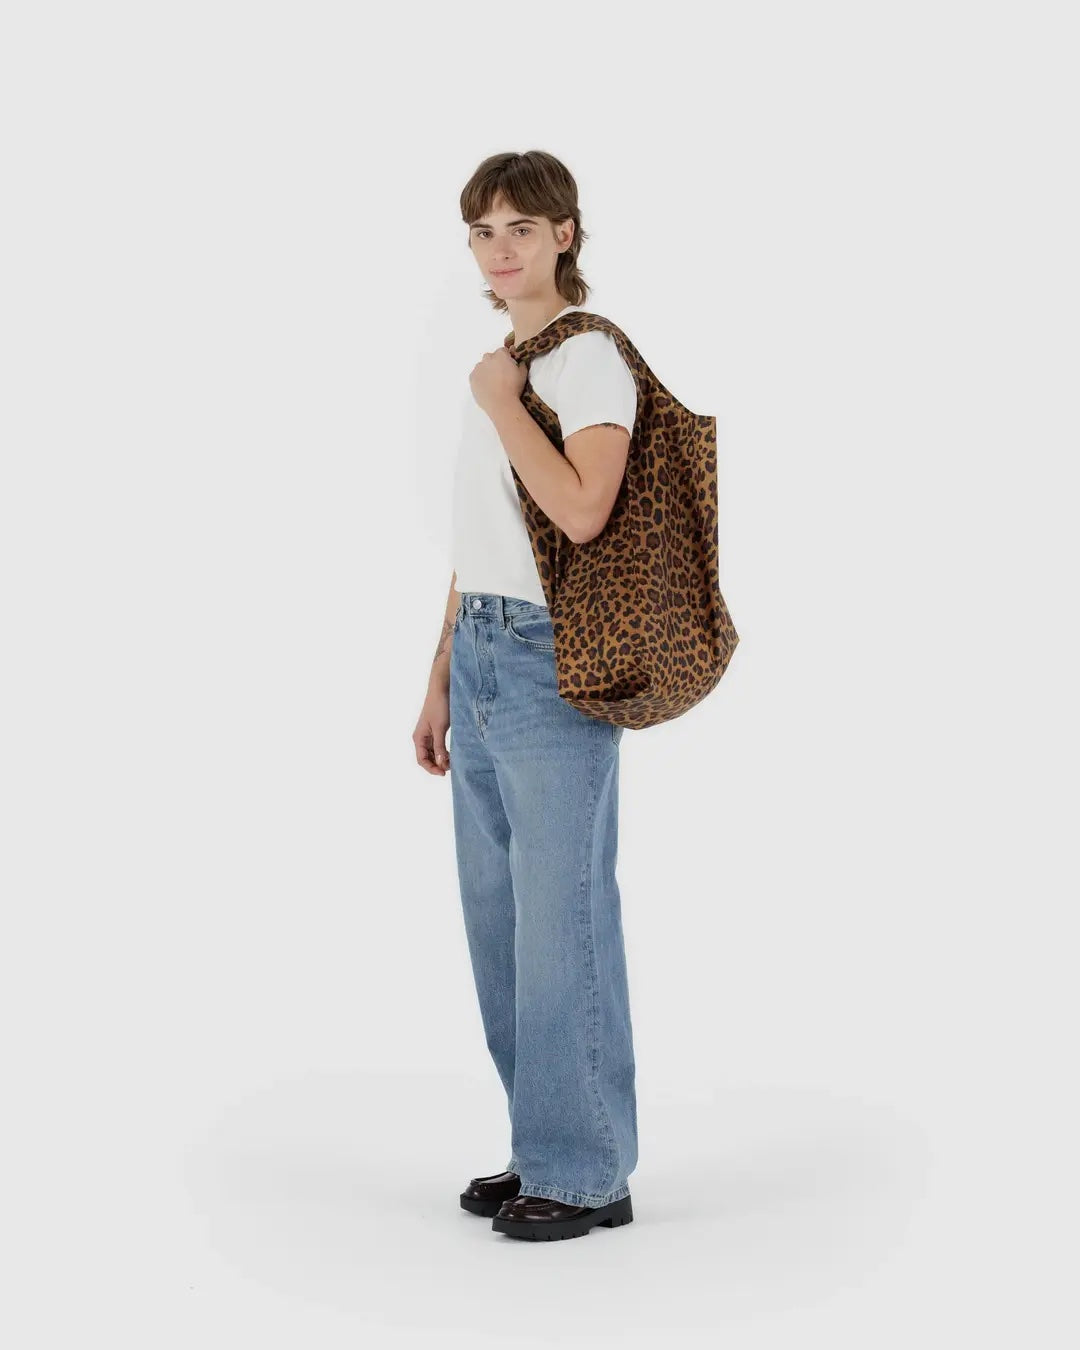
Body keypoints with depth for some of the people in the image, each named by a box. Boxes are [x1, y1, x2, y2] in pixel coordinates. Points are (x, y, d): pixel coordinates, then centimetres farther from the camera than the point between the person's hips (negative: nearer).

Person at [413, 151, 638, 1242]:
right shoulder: (495, 365, 16)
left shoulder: (592, 361, -10)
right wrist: (441, 680, 18)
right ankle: (541, 1151, 23)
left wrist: (501, 404, -16)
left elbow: (582, 512, -27)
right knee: (497, 914, 12)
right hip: (480, 655, 9)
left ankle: (586, 1172, 10)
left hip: (554, 661, -9)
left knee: (559, 913, -2)